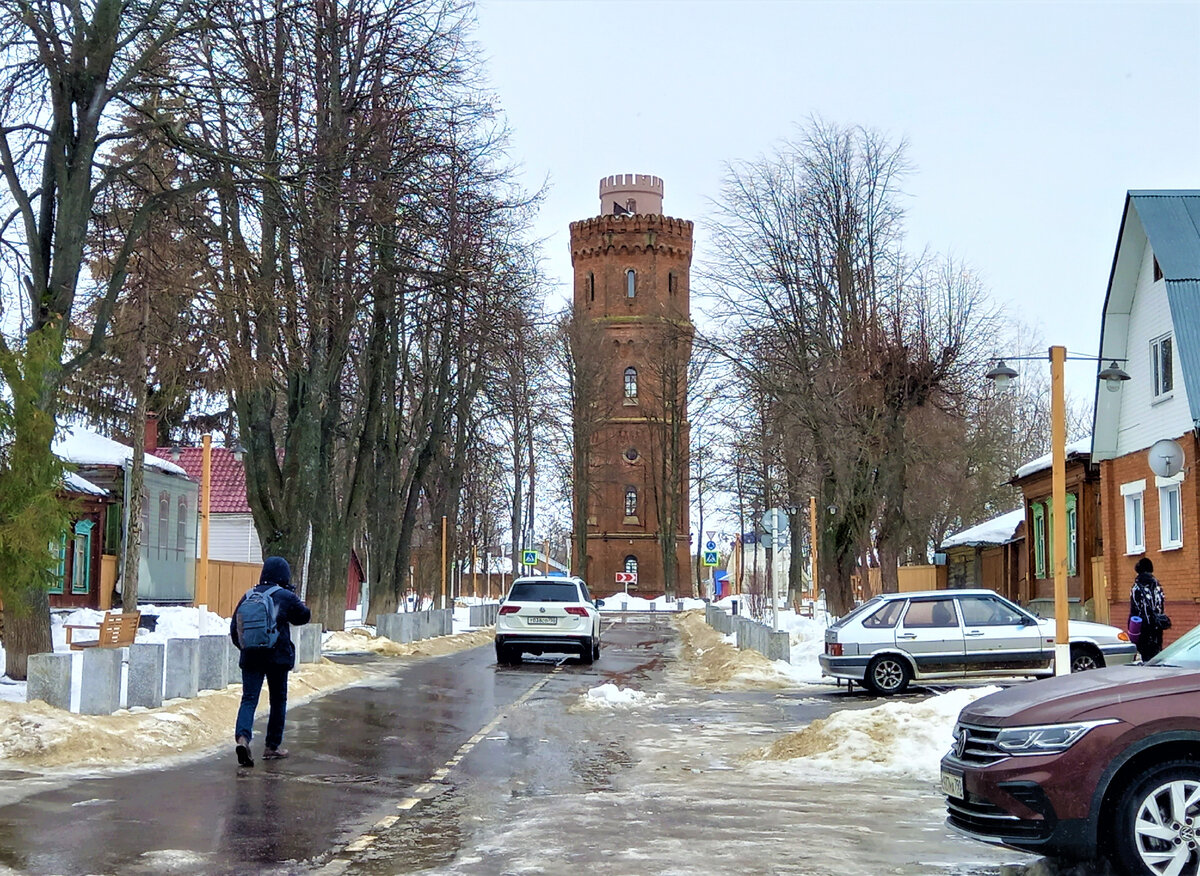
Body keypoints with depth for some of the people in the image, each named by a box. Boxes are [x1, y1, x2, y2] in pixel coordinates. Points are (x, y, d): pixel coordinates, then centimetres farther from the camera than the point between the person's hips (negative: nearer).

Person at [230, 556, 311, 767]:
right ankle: (273, 746, 18)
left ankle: (242, 737, -25)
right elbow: (304, 616, 10)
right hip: (278, 657, -2)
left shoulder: (248, 596, 6)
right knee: (278, 700, 12)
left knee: (249, 699, -1)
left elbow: (234, 627, 9)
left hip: (250, 657, 2)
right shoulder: (286, 597, -5)